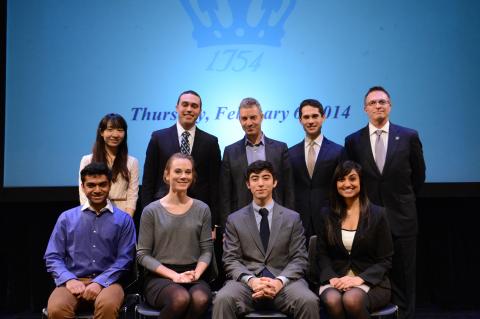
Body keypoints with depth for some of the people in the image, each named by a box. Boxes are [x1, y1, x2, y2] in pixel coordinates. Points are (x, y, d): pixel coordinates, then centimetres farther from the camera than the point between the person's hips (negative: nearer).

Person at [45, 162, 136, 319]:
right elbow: (52, 257, 7)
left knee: (108, 304, -34)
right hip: (74, 281, 1)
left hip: (107, 282, -1)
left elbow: (124, 258, 0)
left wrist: (99, 282, -13)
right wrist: (69, 280, -10)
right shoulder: (66, 218, 12)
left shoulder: (123, 219, 6)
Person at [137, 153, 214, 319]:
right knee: (181, 298, -35)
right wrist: (174, 275, -11)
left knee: (201, 299, -34)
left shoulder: (202, 209, 8)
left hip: (193, 276, 2)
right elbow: (142, 254, 0)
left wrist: (196, 273, -12)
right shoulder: (151, 211, 1)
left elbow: (207, 249, 8)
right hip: (160, 277, -1)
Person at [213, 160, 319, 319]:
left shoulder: (292, 218, 11)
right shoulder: (234, 220, 11)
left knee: (309, 301, -30)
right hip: (247, 281, 0)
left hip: (284, 281, 1)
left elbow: (299, 258, 5)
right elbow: (231, 259, 4)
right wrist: (251, 280, -15)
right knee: (223, 299, -31)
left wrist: (280, 281, -14)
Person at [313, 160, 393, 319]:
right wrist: (332, 278, -12)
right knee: (332, 300, -34)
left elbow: (385, 260, 1)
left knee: (352, 299, -34)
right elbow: (322, 255, 8)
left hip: (370, 281, -1)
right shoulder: (325, 215, 8)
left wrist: (360, 279, -14)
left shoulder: (377, 214, 1)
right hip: (335, 278, 1)